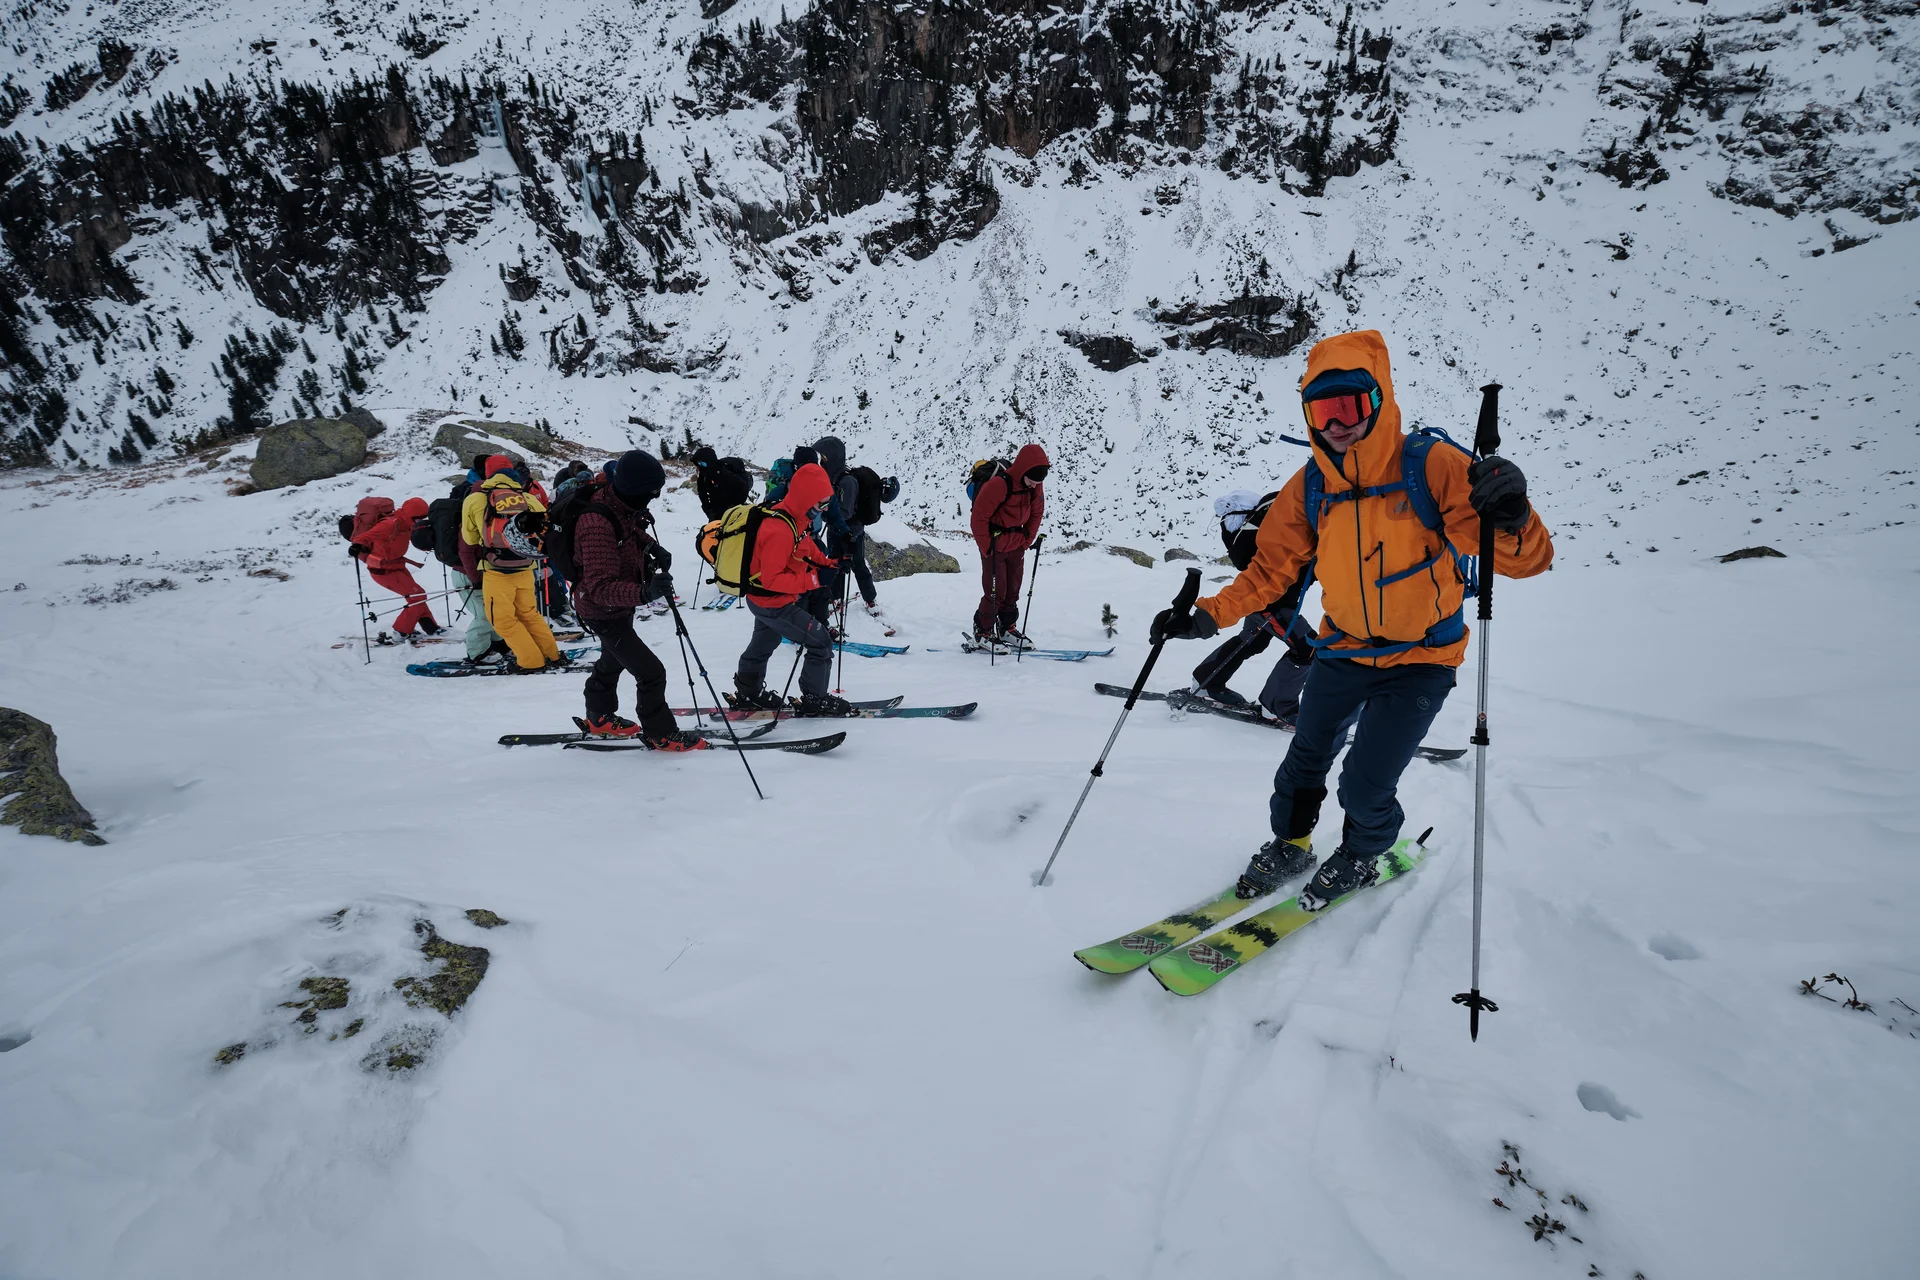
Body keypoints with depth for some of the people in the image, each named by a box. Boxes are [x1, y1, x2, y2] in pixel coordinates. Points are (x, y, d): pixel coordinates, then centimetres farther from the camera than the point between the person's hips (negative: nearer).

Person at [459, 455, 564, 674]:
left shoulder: (474, 501, -2)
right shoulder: (529, 499, 0)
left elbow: (469, 540, 8)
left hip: (496, 572, -3)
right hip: (525, 570, 3)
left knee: (503, 619, 11)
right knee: (528, 614, 21)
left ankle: (531, 660, 9)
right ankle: (551, 654, 23)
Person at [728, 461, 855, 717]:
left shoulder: (794, 516, -5)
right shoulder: (780, 530, -34)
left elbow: (804, 544, 15)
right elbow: (771, 579, -33)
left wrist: (824, 561, 1)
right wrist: (808, 582, -31)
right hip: (773, 604, -10)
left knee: (763, 645, 29)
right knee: (821, 642, -2)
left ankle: (748, 692, 50)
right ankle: (814, 700, 11)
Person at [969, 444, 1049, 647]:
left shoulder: (1035, 487, -4)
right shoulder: (998, 484, -25)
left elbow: (1036, 513, 11)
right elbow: (979, 516, -21)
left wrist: (1027, 541, 6)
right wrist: (986, 548, -18)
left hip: (1016, 546, 7)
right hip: (995, 546, -6)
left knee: (1012, 590, 14)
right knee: (996, 592, -4)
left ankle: (1008, 629, 29)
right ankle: (982, 631, 12)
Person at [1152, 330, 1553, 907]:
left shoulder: (1432, 467, -22)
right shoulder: (1308, 489, -10)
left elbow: (1527, 560, -25)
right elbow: (1271, 567, -1)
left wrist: (1511, 519, -49)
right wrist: (1208, 616, -15)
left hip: (1421, 659, -3)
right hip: (1343, 649, 4)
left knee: (1365, 787, -6)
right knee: (1305, 757, 12)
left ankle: (1360, 858, 27)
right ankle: (1290, 844, 41)